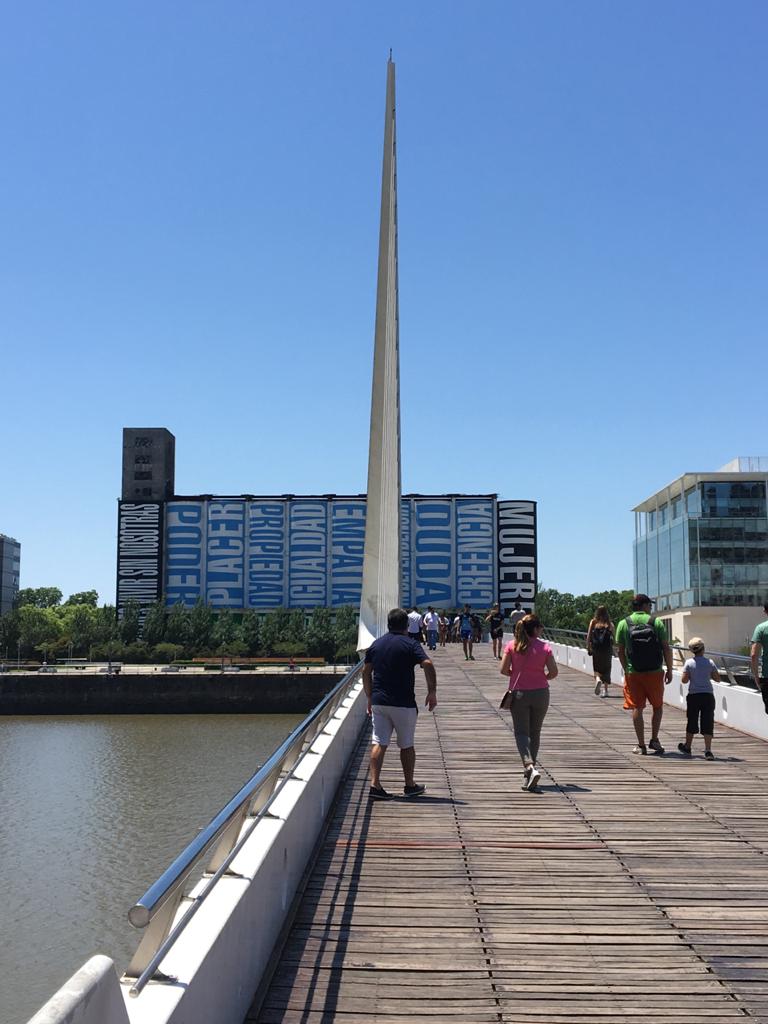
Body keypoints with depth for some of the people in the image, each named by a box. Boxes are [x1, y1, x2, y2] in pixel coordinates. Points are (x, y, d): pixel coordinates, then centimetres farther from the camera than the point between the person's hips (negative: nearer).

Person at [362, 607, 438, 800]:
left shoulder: (376, 644, 9)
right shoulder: (410, 644, -5)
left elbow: (366, 672, 12)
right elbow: (428, 665, -18)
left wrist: (370, 698, 19)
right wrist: (432, 692, -10)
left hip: (378, 702, 4)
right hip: (403, 703, -3)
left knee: (379, 743, 2)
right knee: (406, 745, 10)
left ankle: (375, 784, -7)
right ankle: (410, 785, 19)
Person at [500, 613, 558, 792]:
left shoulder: (512, 646, -5)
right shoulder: (544, 647, -5)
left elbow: (503, 670, -7)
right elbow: (553, 672, -7)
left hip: (519, 694, -1)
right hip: (540, 693, 1)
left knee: (522, 733, 3)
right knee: (535, 733, 14)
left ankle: (530, 767, -20)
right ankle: (529, 772, 19)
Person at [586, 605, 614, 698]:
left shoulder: (593, 622, 0)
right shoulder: (609, 623, 0)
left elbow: (589, 635, -3)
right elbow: (614, 636, -5)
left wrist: (588, 647, 3)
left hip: (596, 649, 0)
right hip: (607, 649, 0)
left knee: (597, 668, 12)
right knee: (606, 669, 12)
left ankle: (598, 679, -19)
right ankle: (605, 690, 11)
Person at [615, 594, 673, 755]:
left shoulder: (623, 624, 0)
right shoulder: (656, 622, -2)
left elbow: (620, 651, 0)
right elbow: (666, 648, -4)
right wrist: (669, 670, 4)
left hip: (633, 674, 0)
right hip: (655, 673, 0)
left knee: (637, 708, 6)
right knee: (658, 706, 17)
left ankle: (641, 745, 8)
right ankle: (654, 739, 12)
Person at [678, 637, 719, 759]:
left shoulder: (689, 663, -3)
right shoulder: (710, 662, -1)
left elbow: (684, 680, -5)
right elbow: (717, 679, 4)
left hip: (693, 695, 0)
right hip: (708, 695, 0)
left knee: (692, 722, 13)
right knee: (707, 723, 0)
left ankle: (687, 747, 26)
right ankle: (708, 750, -7)